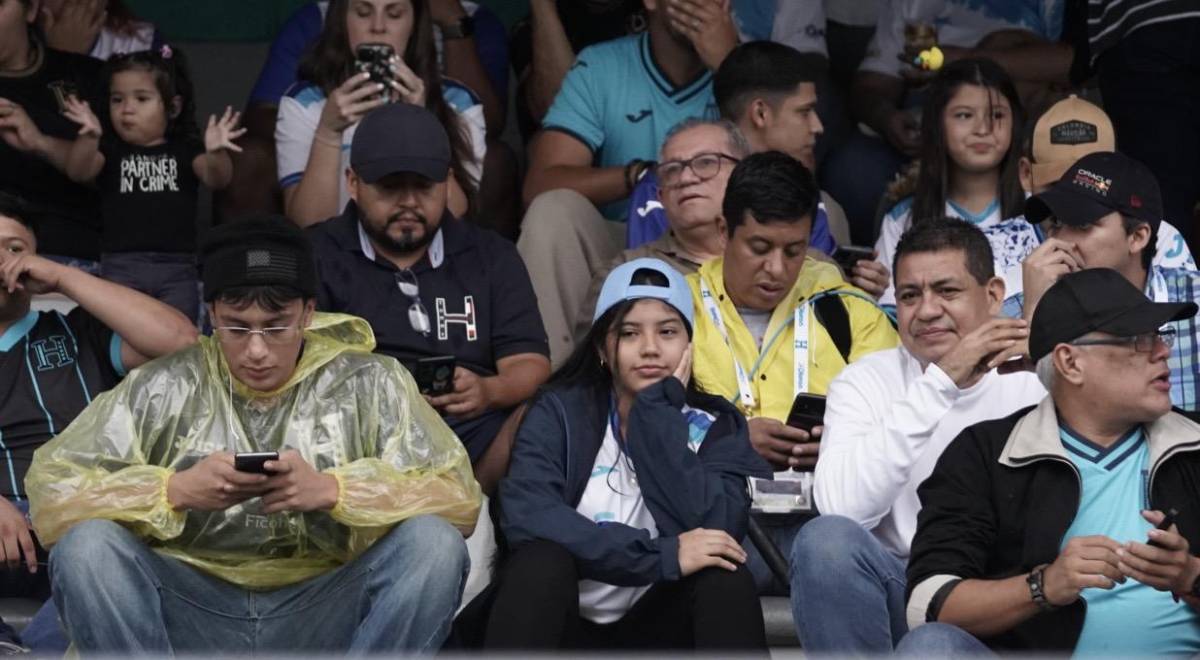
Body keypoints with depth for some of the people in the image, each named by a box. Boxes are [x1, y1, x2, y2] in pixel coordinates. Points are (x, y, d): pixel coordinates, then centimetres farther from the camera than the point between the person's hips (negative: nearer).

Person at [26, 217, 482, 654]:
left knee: (433, 543, -26)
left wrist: (331, 489, -21)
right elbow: (51, 496, -5)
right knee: (86, 545, -26)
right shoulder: (163, 389, 4)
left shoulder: (367, 385, 3)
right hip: (191, 612, 0)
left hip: (328, 614, 0)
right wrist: (177, 489, -20)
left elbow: (459, 497, -7)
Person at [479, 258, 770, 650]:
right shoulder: (559, 412, -3)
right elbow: (524, 516, -23)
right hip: (568, 627, -1)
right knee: (543, 558, -31)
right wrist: (662, 555, -29)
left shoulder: (714, 425, 2)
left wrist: (660, 409, -16)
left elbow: (714, 529, -19)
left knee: (723, 572, -27)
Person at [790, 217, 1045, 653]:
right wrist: (940, 383, -22)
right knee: (827, 538, -28)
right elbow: (840, 505, -19)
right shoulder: (865, 382, 3)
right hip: (902, 590, 2)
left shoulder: (1035, 380, 3)